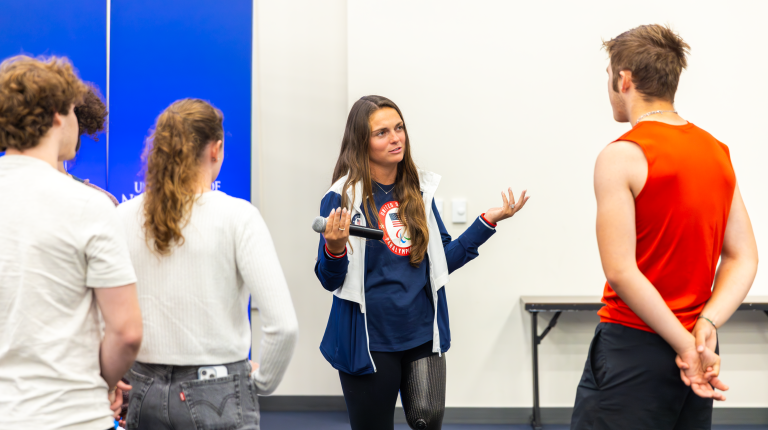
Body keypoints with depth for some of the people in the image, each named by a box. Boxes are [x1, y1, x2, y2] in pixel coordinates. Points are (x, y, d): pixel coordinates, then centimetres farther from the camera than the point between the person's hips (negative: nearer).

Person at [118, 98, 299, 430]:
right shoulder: (237, 216, -9)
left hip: (145, 393, 4)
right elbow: (283, 325, -15)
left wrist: (129, 373, 13)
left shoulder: (124, 216, 1)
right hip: (217, 396, -4)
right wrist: (262, 381, 1)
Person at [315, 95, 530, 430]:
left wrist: (488, 221, 7)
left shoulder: (419, 189, 5)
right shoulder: (344, 198, -9)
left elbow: (443, 259, 12)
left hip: (423, 335, 3)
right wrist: (335, 249, -28)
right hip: (370, 340, -3)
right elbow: (330, 280, -7)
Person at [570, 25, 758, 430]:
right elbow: (744, 258, 5)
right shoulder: (718, 152, 9)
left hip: (632, 348, -7)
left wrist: (687, 346, -14)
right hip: (698, 359, 7)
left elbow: (620, 270, -18)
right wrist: (705, 327, -7)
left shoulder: (621, 156, -12)